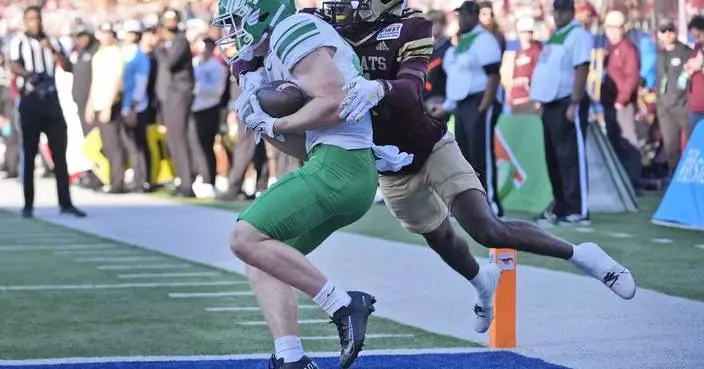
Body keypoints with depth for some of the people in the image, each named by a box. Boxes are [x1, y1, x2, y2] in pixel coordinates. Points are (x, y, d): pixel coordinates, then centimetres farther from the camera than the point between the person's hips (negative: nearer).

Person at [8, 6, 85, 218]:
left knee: (60, 153, 0)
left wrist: (53, 50, -11)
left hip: (51, 99, 3)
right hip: (30, 100, -3)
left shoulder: (52, 42, 14)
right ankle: (28, 205, 4)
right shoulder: (19, 42, 2)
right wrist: (29, 75, -36)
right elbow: (13, 65, -16)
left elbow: (68, 67, 4)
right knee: (29, 155, 0)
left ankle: (66, 203, 1)